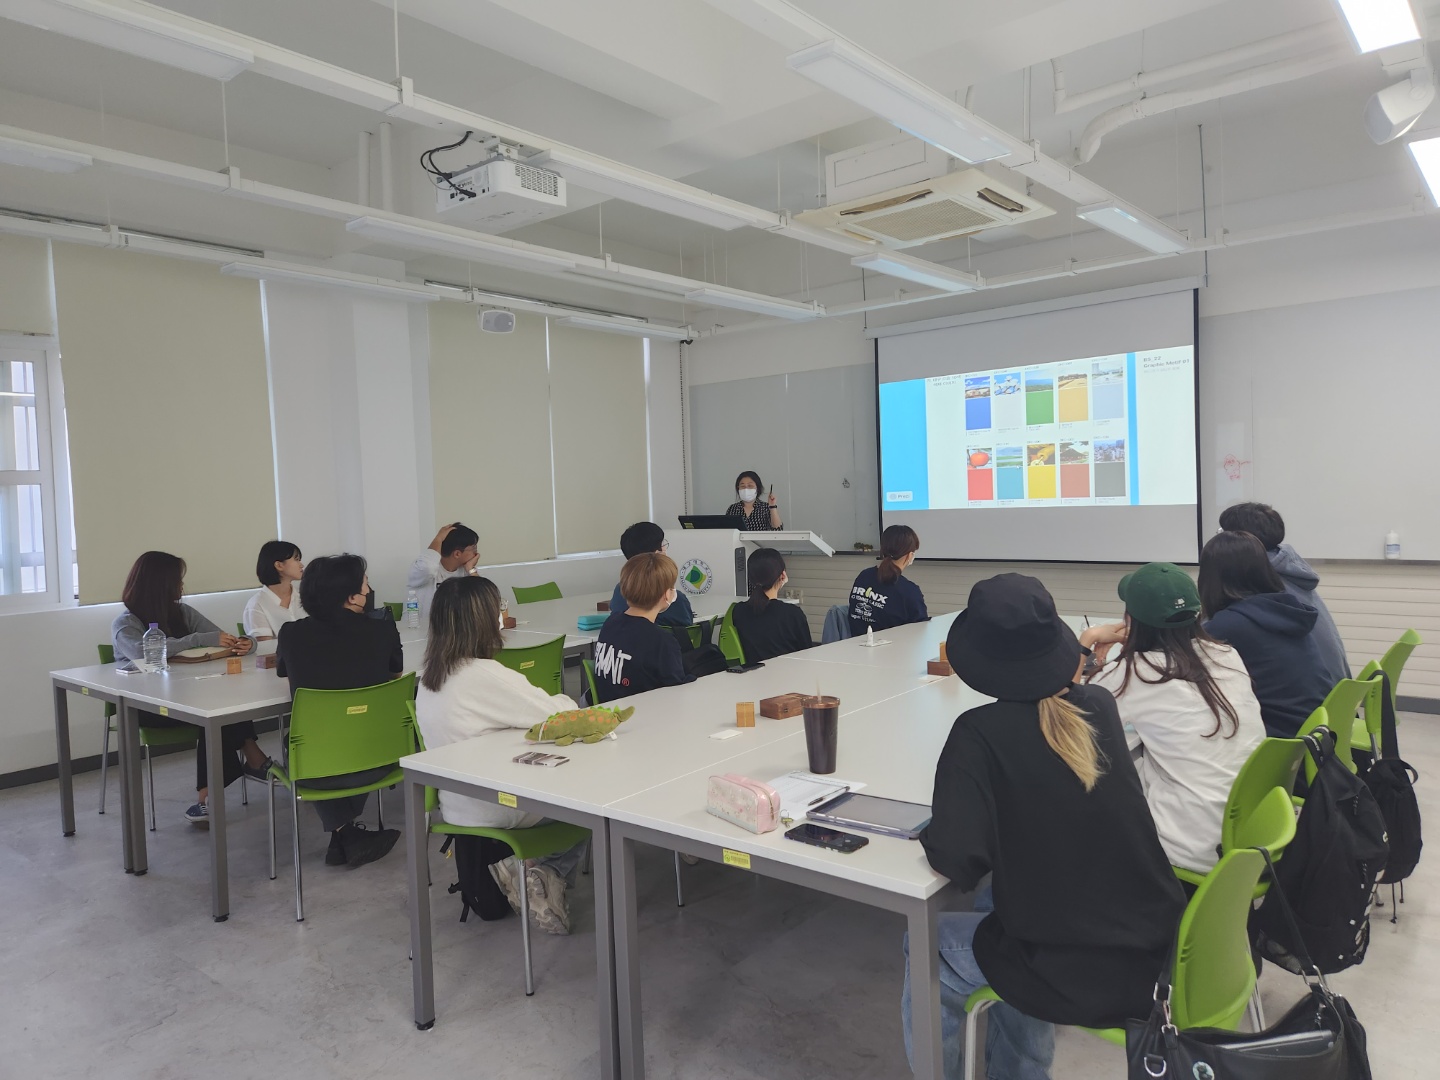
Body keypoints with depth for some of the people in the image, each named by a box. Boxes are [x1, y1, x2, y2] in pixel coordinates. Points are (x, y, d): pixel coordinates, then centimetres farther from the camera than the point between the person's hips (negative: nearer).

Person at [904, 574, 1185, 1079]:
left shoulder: (980, 731, -19)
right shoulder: (1100, 706, -3)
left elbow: (957, 860, -25)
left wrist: (931, 834, -5)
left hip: (1076, 977, -6)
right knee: (994, 903, 31)